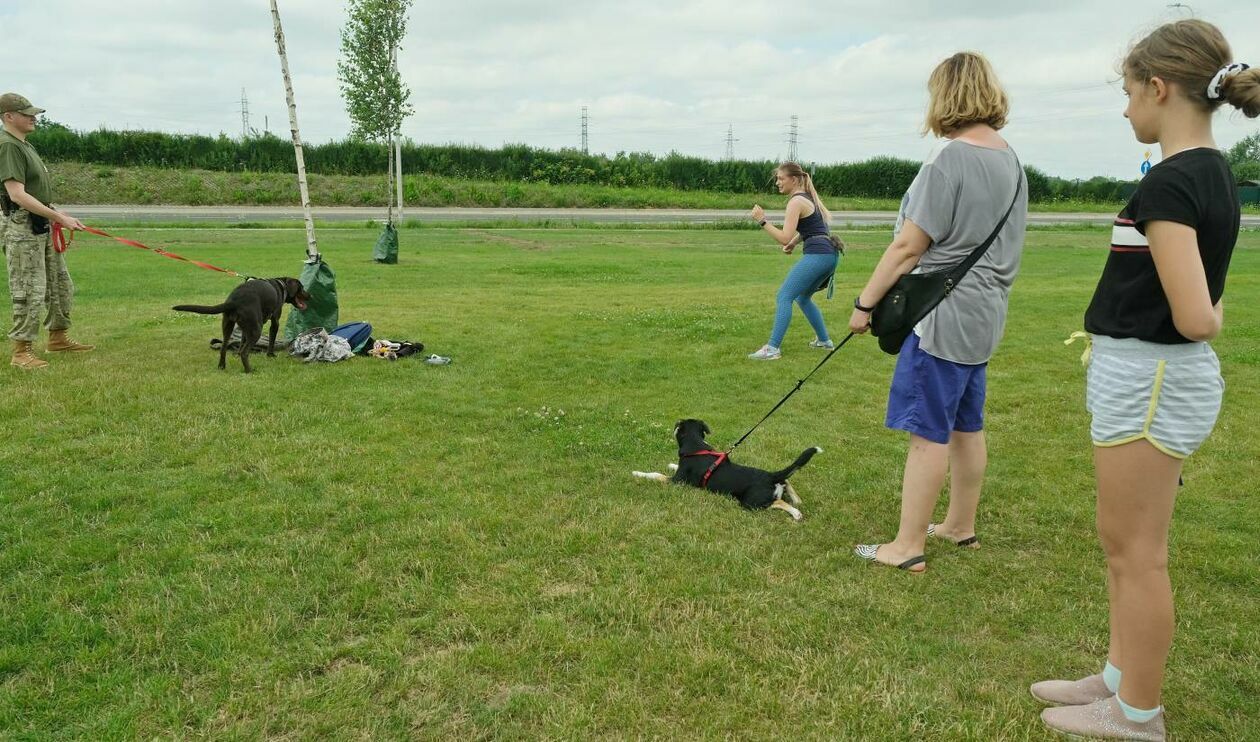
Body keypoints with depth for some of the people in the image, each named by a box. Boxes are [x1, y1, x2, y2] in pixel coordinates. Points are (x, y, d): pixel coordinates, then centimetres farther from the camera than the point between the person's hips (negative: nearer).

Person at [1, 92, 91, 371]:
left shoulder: (24, 145, 15)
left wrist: (57, 217, 13)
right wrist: (60, 217, -23)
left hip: (42, 227, 10)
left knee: (61, 285, 17)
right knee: (30, 292, -6)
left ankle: (57, 337, 30)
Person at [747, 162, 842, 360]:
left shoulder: (796, 202, -9)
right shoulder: (809, 196, 18)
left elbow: (784, 238, -14)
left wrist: (762, 221, -13)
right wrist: (795, 242, 23)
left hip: (817, 254, -10)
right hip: (831, 253, 10)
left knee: (784, 297, -10)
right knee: (803, 297, 23)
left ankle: (773, 348, -16)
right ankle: (824, 340, 28)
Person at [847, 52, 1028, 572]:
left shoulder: (950, 158, -17)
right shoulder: (1010, 160, 11)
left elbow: (909, 246, -18)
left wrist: (865, 301, -11)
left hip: (943, 313, -9)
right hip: (984, 309, 9)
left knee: (927, 431, -4)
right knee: (966, 426, 17)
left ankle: (908, 547, 3)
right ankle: (961, 526, 31)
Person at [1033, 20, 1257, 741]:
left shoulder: (1170, 182, -20)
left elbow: (1196, 319, -24)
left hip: (1148, 380, -10)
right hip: (1154, 375, 10)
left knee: (1136, 551, 4)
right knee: (1128, 544, 19)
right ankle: (1122, 676, 34)